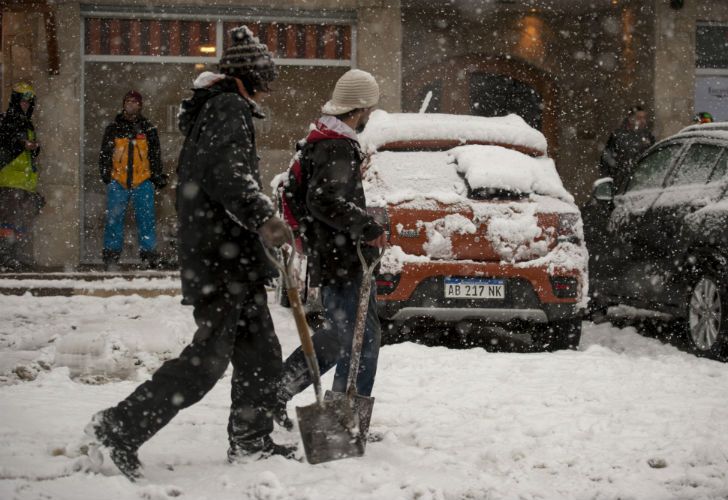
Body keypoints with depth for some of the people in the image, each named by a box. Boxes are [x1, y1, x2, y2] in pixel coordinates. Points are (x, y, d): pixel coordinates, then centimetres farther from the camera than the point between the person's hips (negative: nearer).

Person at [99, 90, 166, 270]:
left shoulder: (148, 129, 11)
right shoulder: (113, 128, 9)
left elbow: (155, 155, 16)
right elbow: (104, 154, 12)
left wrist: (157, 177, 9)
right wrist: (106, 176, 2)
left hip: (143, 182, 0)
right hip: (118, 181, 0)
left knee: (146, 219, -2)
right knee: (114, 219, 0)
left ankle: (148, 252, 4)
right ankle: (111, 253, 7)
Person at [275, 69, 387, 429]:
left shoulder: (319, 142, 15)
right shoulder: (338, 150, -17)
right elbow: (323, 199, -30)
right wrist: (367, 227, -27)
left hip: (328, 260, 10)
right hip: (345, 263, -10)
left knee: (338, 334, 19)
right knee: (362, 337, -5)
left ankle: (277, 390, 22)